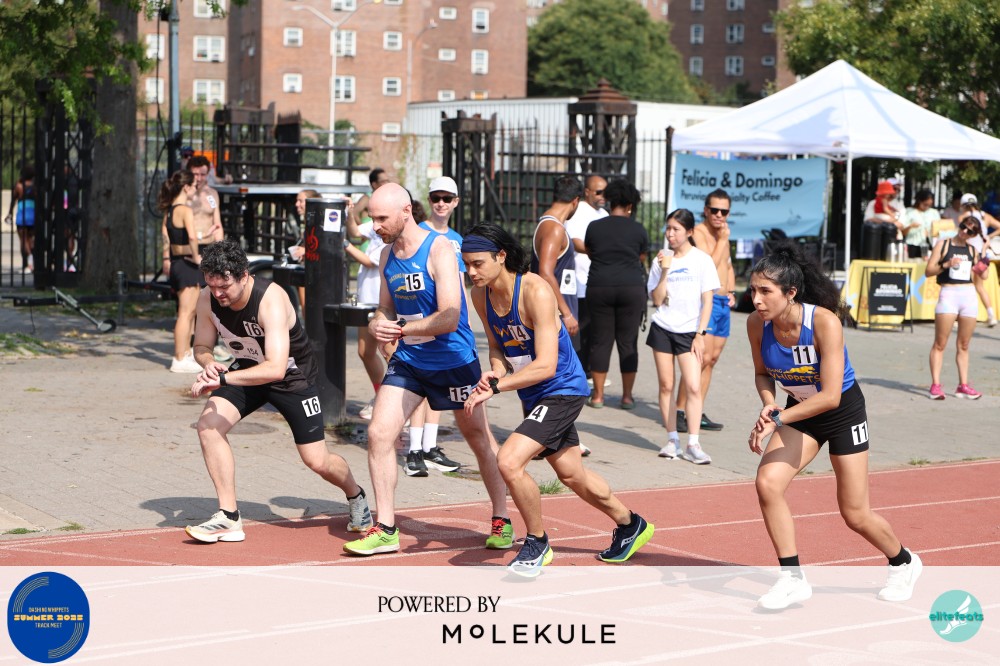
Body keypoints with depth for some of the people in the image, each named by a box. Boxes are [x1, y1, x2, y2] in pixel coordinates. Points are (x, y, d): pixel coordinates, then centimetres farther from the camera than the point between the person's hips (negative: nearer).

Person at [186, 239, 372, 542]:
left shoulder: (271, 299, -35)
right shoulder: (207, 299, -17)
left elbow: (276, 368, -43)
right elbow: (201, 346, -2)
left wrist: (222, 378, -48)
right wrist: (209, 364, -26)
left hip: (293, 376, -5)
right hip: (249, 370, 5)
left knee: (317, 461, -1)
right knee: (209, 424, -20)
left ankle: (355, 496, 35)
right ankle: (229, 517, -12)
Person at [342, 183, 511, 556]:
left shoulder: (438, 249, -18)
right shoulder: (387, 256, 3)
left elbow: (450, 318, -25)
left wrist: (401, 329, -25)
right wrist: (377, 324, -7)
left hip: (453, 361, -6)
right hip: (408, 360, 6)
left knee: (479, 441, 9)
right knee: (379, 433, -8)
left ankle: (501, 521, 26)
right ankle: (385, 529, -1)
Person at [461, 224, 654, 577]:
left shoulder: (535, 291, -27)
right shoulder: (481, 294, -6)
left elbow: (545, 366, -30)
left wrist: (496, 386, -33)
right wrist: (495, 374, -16)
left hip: (562, 390, -8)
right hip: (533, 395, 8)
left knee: (509, 461, -23)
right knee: (571, 475, 21)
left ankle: (537, 542, 0)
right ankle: (630, 525, 46)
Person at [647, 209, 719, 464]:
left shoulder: (702, 260, -1)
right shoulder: (661, 259, 6)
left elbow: (707, 301, -2)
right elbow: (657, 300, 0)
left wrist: (700, 334, -7)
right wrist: (664, 271, -11)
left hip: (689, 332, -3)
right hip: (662, 329, 3)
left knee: (693, 387, -12)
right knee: (666, 386, 3)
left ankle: (693, 444, -10)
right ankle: (672, 440, 10)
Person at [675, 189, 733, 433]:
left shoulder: (722, 233, 16)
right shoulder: (699, 232, -10)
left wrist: (731, 292, 15)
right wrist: (722, 240, -14)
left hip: (723, 302, 9)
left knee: (712, 358, 8)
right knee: (703, 357, -16)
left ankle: (697, 413, 11)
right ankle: (680, 411, -12)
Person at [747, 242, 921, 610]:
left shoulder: (824, 322, -32)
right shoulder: (757, 323, -16)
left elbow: (830, 396, -32)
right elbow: (763, 373, 3)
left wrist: (777, 419, -34)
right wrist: (768, 403, -17)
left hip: (844, 411, -5)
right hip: (800, 410, 5)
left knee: (855, 514, 3)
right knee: (767, 482, -18)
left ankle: (903, 562, 35)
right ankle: (793, 578, -4)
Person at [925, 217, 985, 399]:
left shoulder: (972, 250, 13)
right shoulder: (943, 245, 4)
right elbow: (928, 271, 0)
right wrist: (946, 265, -14)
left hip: (969, 295, 4)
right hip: (948, 294, -4)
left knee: (963, 345, 9)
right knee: (940, 343, -7)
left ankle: (963, 385, 12)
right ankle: (935, 385, -7)